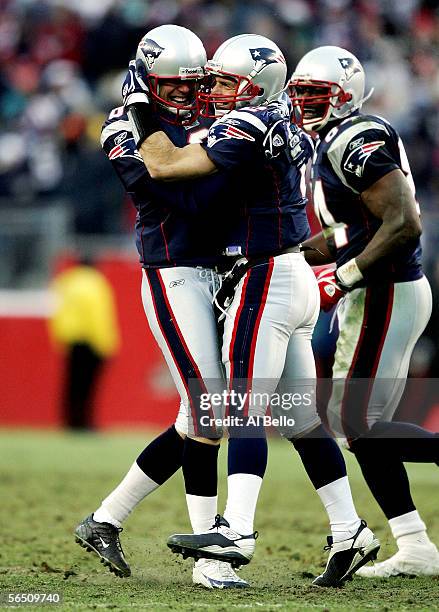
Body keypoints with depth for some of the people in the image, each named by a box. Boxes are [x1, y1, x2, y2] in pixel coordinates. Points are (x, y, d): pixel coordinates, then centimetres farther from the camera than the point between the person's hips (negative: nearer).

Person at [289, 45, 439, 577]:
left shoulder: (358, 141, -16)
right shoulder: (333, 145, 16)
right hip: (379, 296, 10)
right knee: (360, 422, 9)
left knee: (356, 425, -9)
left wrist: (343, 281, -21)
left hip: (386, 294, -10)